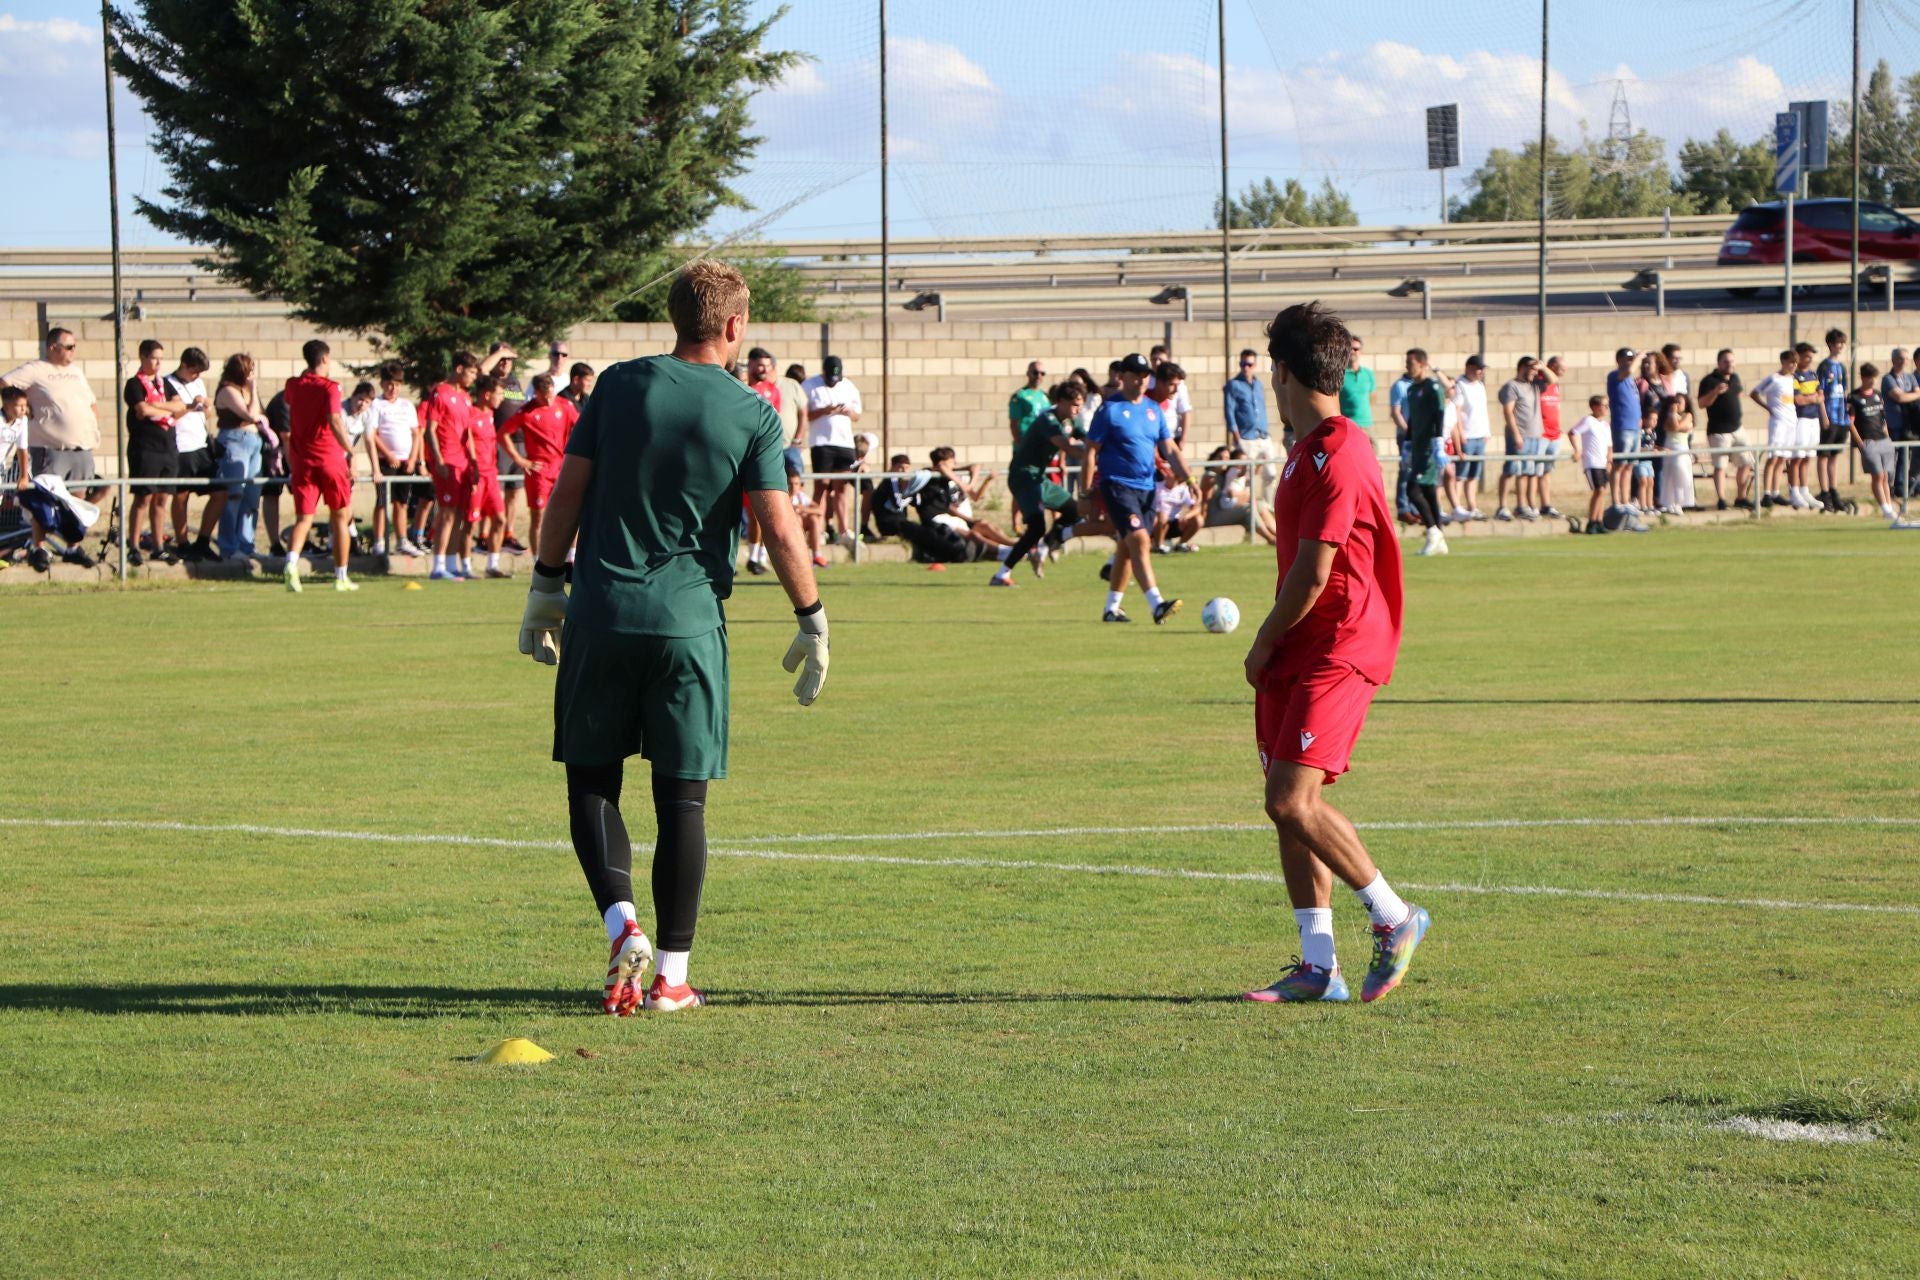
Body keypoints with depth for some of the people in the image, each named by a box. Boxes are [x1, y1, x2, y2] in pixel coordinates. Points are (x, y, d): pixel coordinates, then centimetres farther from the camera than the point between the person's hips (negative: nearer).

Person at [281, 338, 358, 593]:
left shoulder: (293, 386, 6)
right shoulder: (329, 387, -10)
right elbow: (334, 421, -22)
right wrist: (351, 453, -22)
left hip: (302, 461, 3)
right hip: (331, 459, -3)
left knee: (303, 518, 0)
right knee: (340, 518, 11)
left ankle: (291, 562, -27)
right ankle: (341, 577, 14)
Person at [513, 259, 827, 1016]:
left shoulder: (620, 385, 4)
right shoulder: (752, 415, -2)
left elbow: (567, 490, 4)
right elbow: (780, 529, -6)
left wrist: (547, 586, 13)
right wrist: (812, 622, 3)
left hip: (601, 614, 1)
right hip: (689, 621, -1)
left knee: (592, 780, 12)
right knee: (682, 798, 5)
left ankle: (623, 926, -9)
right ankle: (671, 975, 6)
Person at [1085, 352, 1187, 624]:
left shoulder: (1154, 409, 11)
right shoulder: (1110, 410, -6)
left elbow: (1169, 448, 13)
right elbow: (1091, 450, -5)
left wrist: (1187, 476, 0)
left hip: (1147, 487, 7)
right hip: (1118, 486, -7)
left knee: (1127, 548, 12)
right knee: (1140, 540, -20)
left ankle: (1111, 608, 23)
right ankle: (1157, 604, -29)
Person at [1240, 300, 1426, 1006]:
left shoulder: (1337, 456, -17)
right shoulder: (1310, 450, 16)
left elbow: (1312, 576, -18)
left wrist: (1263, 644, -6)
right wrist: (1270, 649, 16)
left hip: (1336, 652, -10)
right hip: (1297, 654, 10)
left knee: (1292, 801, -16)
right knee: (1290, 804, 6)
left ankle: (1394, 919, -1)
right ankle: (1317, 966, 9)